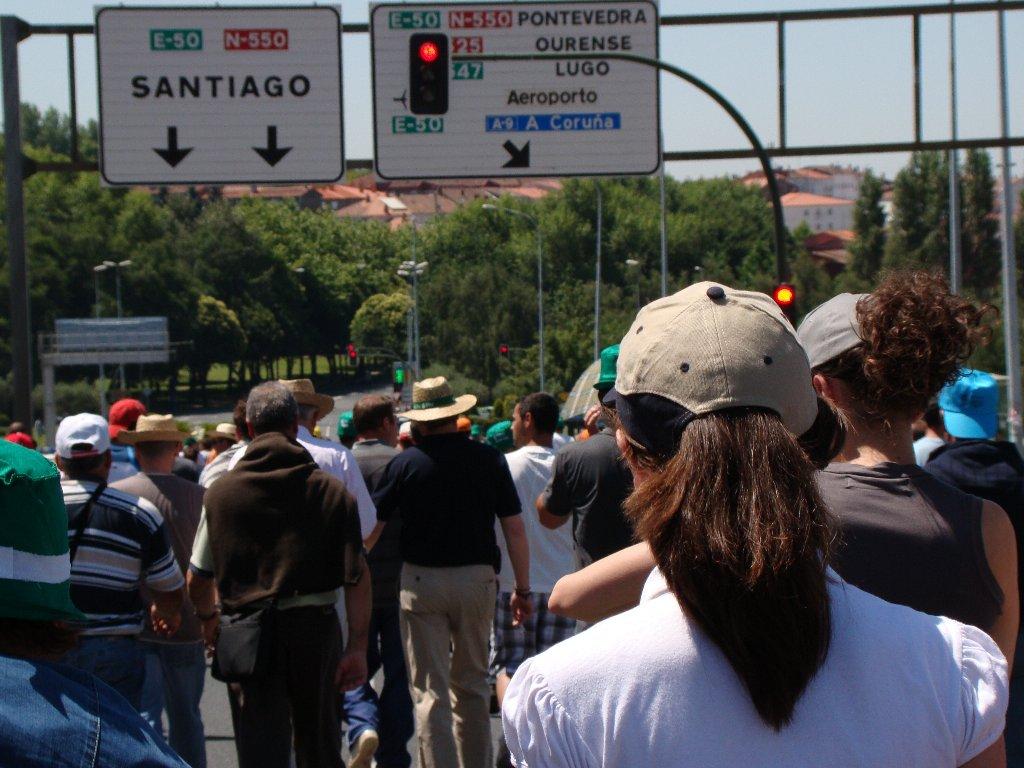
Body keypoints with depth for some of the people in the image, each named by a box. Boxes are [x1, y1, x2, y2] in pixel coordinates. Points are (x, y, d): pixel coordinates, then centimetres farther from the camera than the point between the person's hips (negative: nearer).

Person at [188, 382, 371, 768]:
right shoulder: (332, 490, -2)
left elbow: (197, 578, 4)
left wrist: (208, 619, 24)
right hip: (316, 626, 1)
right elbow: (357, 577, -8)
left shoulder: (220, 491, -2)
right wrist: (358, 646, -4)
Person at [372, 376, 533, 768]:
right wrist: (523, 588, 6)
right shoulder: (488, 459, -1)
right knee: (472, 684, 17)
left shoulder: (405, 463, -6)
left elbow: (370, 525, -1)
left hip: (421, 581, -2)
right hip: (477, 578, 3)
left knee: (430, 690, 2)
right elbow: (515, 529, -2)